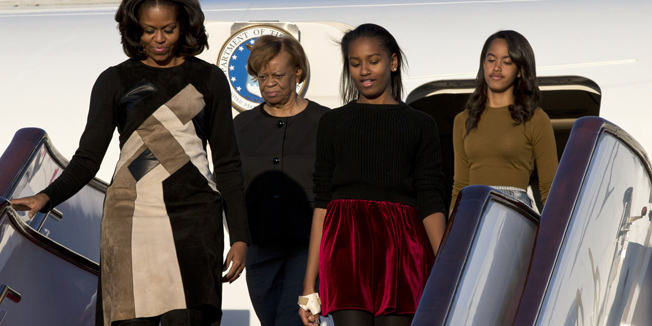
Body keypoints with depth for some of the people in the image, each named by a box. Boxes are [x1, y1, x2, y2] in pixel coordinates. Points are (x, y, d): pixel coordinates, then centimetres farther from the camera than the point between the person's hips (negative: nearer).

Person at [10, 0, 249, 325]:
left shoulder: (208, 79, 10)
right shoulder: (114, 81, 8)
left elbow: (226, 164, 11)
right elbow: (87, 160, 6)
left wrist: (239, 236, 5)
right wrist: (47, 197, -13)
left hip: (193, 217, 0)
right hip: (132, 216, 0)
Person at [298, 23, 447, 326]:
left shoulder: (420, 125, 13)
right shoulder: (333, 122, 16)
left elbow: (431, 202, 7)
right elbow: (321, 201, 13)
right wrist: (309, 286, 7)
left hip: (401, 246, 0)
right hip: (346, 244, 0)